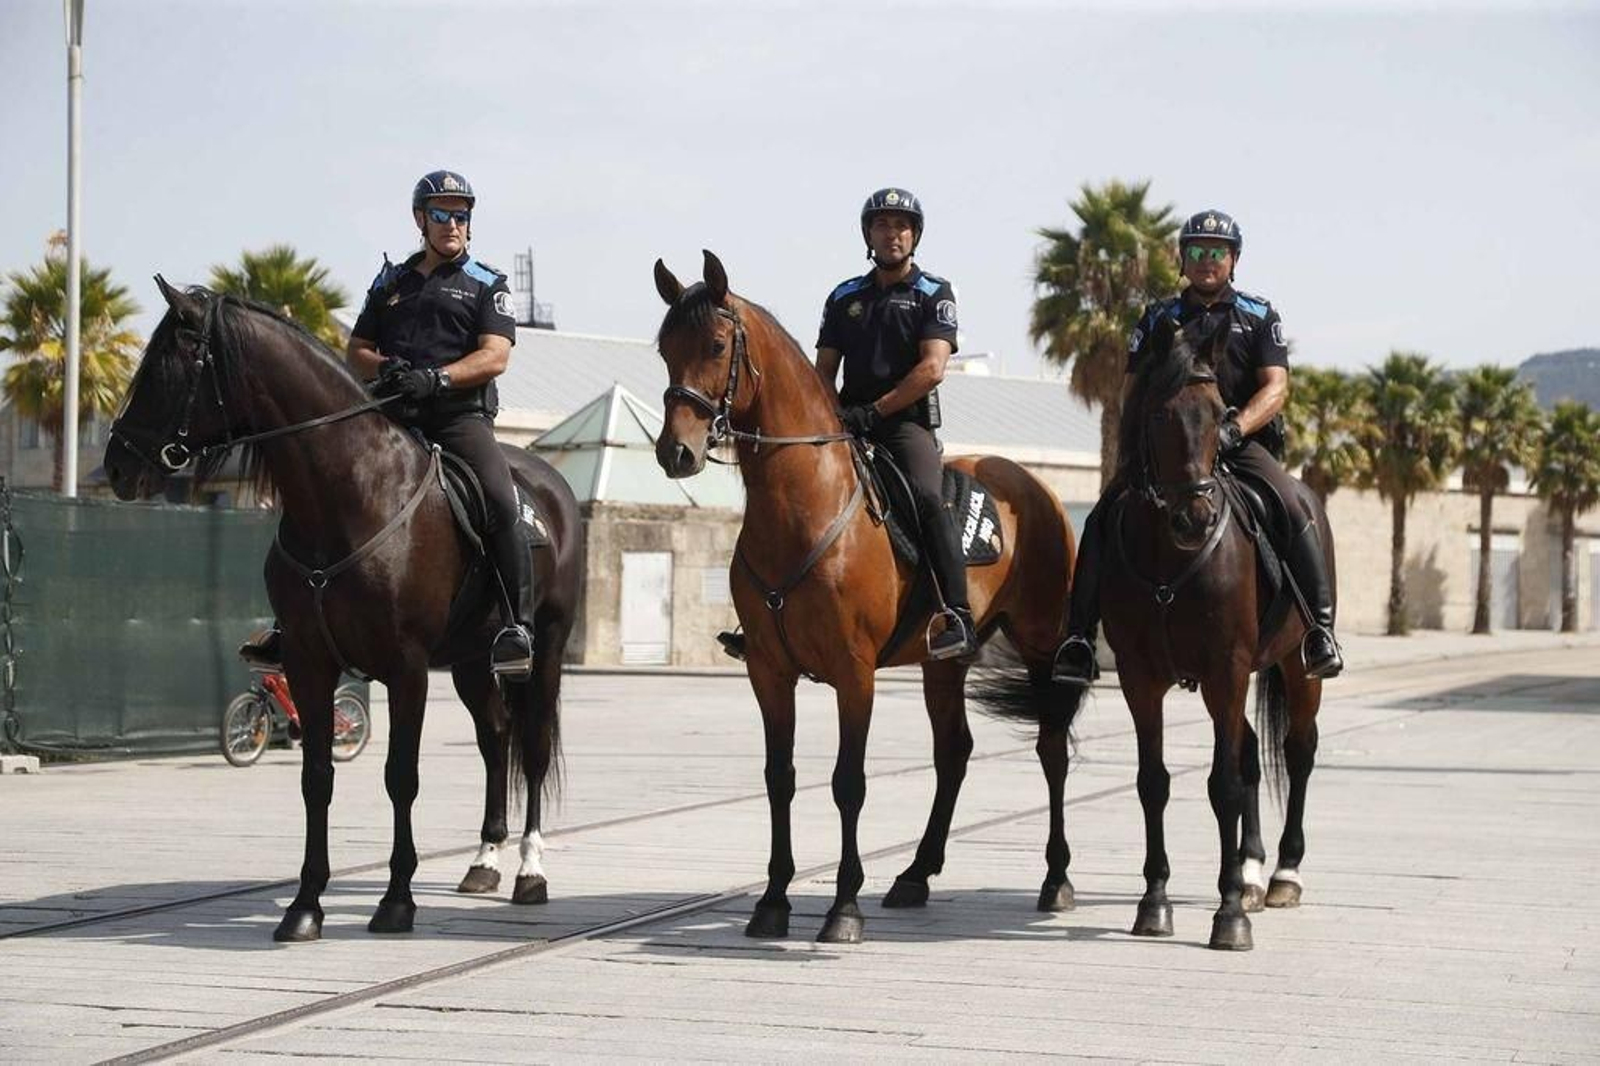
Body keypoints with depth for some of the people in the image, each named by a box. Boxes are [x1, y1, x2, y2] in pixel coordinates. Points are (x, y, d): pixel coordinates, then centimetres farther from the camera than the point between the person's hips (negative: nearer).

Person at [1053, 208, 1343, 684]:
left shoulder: (1258, 316, 10)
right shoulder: (1159, 318, 15)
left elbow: (1275, 389, -2)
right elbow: (1131, 391, 11)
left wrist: (1235, 428, -21)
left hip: (1242, 445, -2)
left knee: (1294, 513, -28)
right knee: (1104, 516, -20)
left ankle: (1320, 628, -25)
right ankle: (1078, 636, -20)